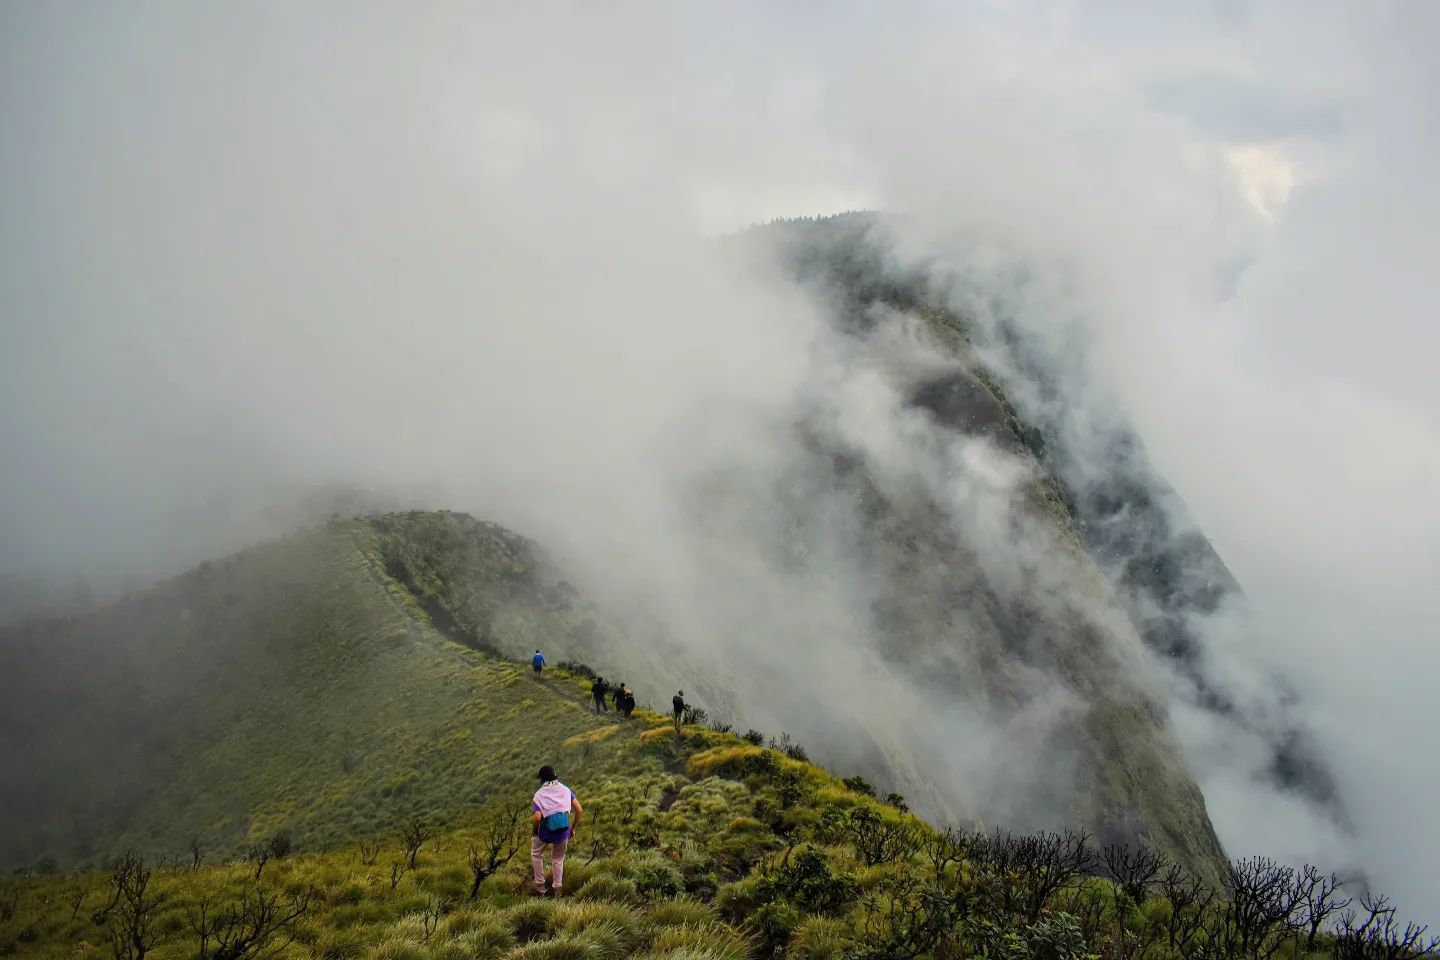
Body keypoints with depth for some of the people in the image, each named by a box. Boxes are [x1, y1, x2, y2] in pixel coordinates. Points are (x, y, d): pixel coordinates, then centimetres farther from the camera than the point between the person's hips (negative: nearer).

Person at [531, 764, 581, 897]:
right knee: (558, 860, 25)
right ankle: (556, 889, 31)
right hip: (564, 831, 2)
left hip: (546, 831, -2)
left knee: (536, 855, 27)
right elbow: (579, 810, -3)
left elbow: (538, 818, -21)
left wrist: (533, 831, -1)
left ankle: (540, 887, 29)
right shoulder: (565, 790, 1)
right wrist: (573, 828, 10)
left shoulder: (539, 794, -7)